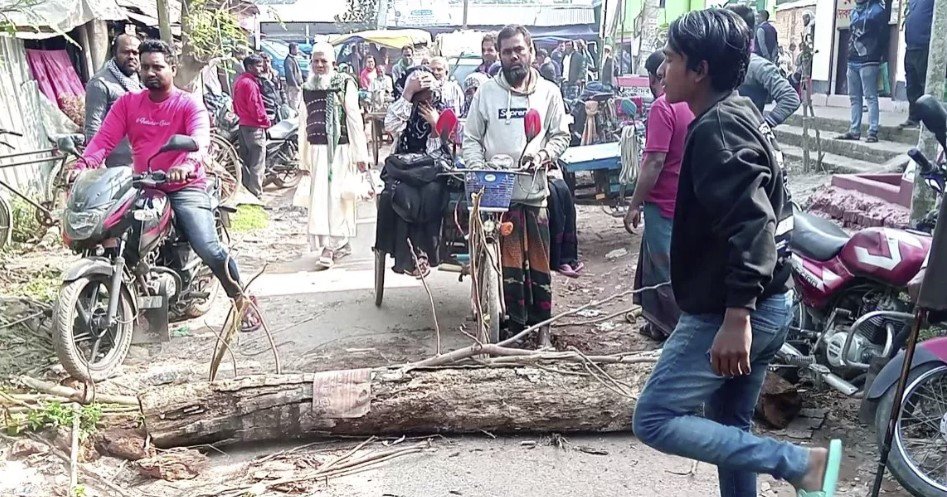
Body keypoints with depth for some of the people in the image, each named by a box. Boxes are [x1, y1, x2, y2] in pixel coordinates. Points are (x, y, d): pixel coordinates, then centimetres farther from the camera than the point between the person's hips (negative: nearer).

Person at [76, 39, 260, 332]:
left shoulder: (189, 104, -2)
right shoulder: (127, 103, 10)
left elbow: (200, 138, -22)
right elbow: (105, 138, -1)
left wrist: (188, 163, -45)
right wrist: (85, 162, -23)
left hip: (185, 188, -4)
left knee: (209, 250, -20)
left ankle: (242, 300, 0)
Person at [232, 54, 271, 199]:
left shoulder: (239, 81, 12)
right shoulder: (250, 83, -17)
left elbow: (236, 105, 17)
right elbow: (255, 107, -21)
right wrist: (266, 120, -9)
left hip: (243, 125, 10)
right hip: (255, 127, -10)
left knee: (246, 162, 15)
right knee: (257, 165, -6)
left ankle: (245, 191, 22)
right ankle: (256, 196, -5)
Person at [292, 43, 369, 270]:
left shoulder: (345, 84, -1)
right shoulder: (306, 89, 13)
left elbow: (354, 120, -4)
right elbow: (304, 126, 16)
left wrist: (360, 154, -8)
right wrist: (303, 160, 15)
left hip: (340, 149, -5)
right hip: (316, 150, 5)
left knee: (335, 197, -6)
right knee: (319, 198, 5)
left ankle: (330, 247, -4)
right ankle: (342, 243, 16)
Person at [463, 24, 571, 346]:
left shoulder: (548, 92, 8)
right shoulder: (486, 92, 6)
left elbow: (560, 135, 11)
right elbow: (471, 138, 7)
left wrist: (543, 155, -9)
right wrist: (479, 169, -9)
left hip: (536, 190, 1)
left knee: (539, 262, 4)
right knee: (508, 263, 2)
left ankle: (542, 326, 17)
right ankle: (515, 325, 13)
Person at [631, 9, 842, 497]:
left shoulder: (717, 128, -17)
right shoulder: (742, 117, 14)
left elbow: (751, 225, -28)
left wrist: (735, 316, -31)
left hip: (727, 311, -10)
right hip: (768, 304, 10)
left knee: (655, 420, -5)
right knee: (728, 426, 18)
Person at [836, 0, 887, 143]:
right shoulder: (854, 12, 18)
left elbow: (883, 36, -6)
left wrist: (878, 56, -6)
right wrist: (850, 53, 14)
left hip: (868, 62, -8)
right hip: (853, 61, 8)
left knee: (870, 96, -8)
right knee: (854, 97, 10)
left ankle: (873, 132, -10)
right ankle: (854, 131, 15)